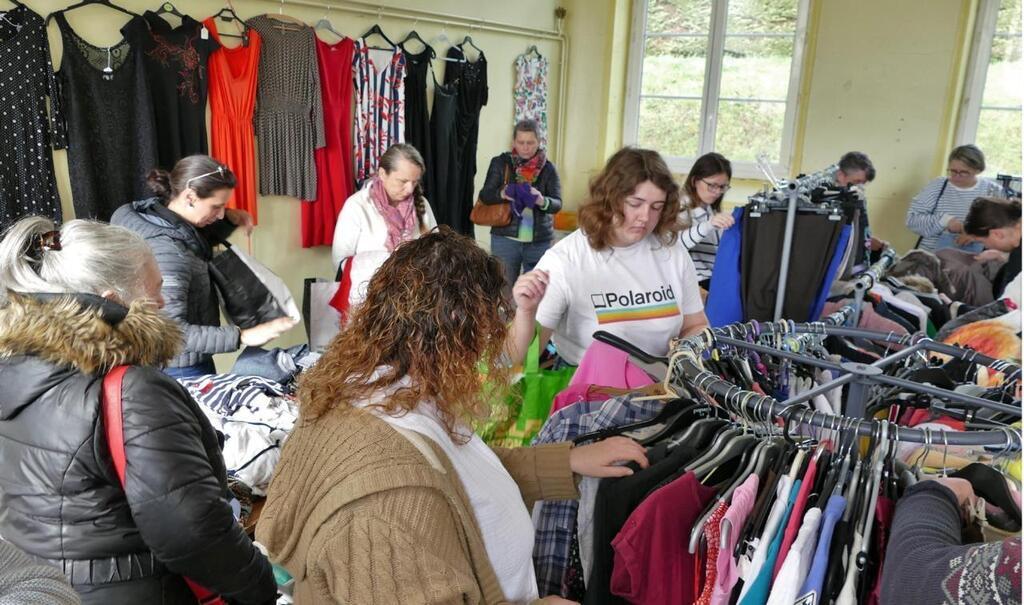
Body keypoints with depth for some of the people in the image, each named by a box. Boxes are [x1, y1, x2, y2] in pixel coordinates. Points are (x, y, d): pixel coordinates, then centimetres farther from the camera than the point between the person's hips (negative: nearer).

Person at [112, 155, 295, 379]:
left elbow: (198, 242, 18)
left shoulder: (153, 214, -2)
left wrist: (229, 220, -1)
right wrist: (242, 337, -40)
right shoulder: (166, 250, -30)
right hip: (181, 370, -9)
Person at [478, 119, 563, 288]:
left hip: (539, 241, 1)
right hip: (505, 239, -1)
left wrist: (542, 201, -29)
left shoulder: (548, 168, 2)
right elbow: (485, 196, -3)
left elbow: (557, 204, -6)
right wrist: (502, 194, -25)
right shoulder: (500, 163, 0)